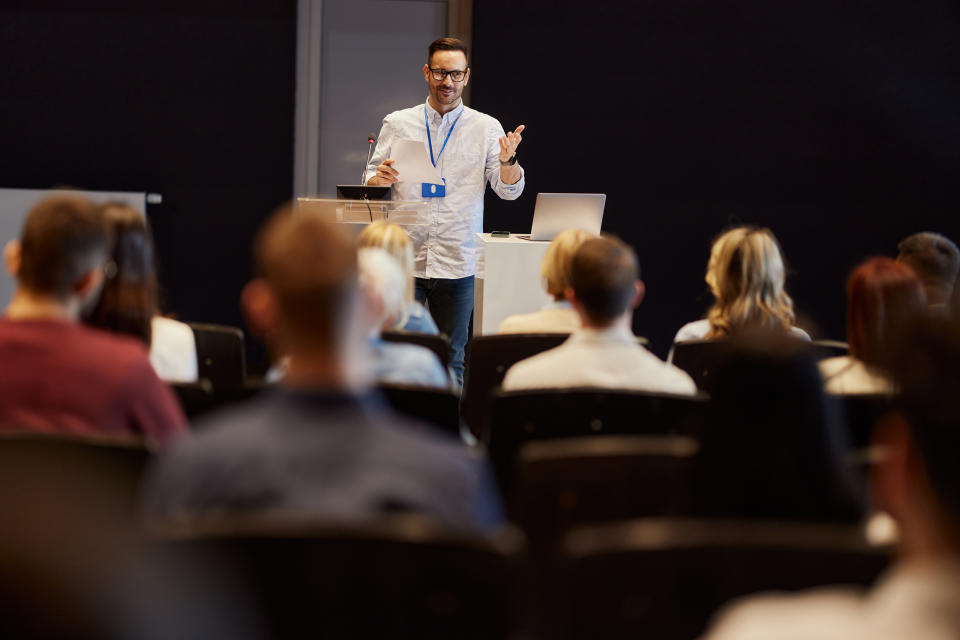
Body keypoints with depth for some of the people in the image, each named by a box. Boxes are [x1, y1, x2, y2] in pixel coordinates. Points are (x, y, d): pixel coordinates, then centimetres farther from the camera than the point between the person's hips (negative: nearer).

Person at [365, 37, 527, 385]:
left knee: (451, 359, 4)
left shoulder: (486, 128, 6)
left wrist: (507, 160, -20)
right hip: (404, 261, 0)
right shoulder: (397, 124, 8)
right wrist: (380, 178, -14)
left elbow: (510, 190, 1)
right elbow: (370, 184, 10)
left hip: (457, 264, 0)